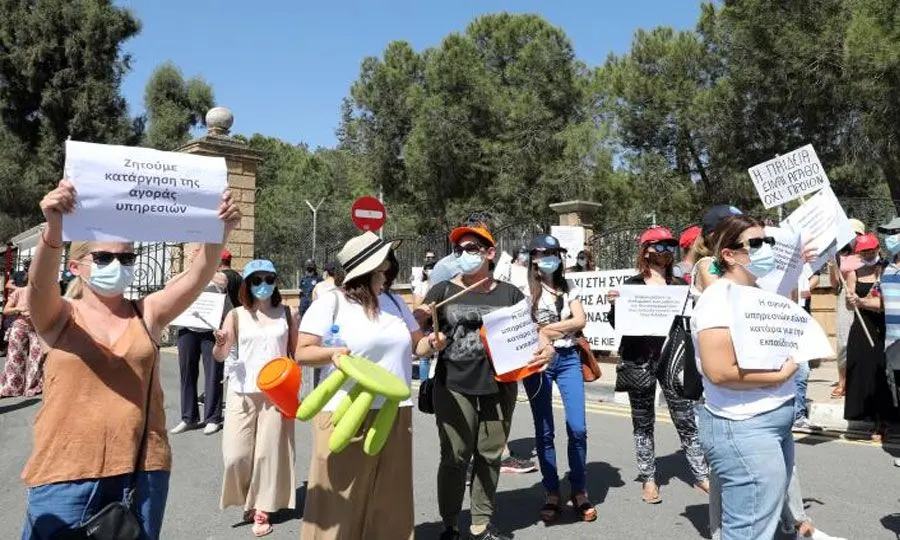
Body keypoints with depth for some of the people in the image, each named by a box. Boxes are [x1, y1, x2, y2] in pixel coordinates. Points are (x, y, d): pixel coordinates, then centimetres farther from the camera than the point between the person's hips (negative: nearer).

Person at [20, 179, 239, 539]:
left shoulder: (148, 314, 2)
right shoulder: (60, 317, -1)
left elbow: (197, 279, -13)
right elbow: (40, 283, -22)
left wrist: (219, 234, -32)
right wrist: (54, 229, -42)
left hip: (142, 470, 2)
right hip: (67, 472, -2)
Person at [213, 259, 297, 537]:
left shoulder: (287, 313, 1)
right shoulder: (237, 315, 0)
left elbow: (295, 352, 6)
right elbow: (220, 356, -3)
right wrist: (220, 345, -26)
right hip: (242, 391, 1)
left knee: (269, 452, 2)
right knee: (236, 453, 2)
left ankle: (262, 510, 16)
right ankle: (248, 499, 28)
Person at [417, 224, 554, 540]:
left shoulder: (509, 294, 6)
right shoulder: (442, 291, 2)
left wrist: (545, 349, -12)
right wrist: (420, 320, -19)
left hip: (499, 386, 2)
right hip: (453, 386, -2)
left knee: (490, 455, 11)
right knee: (455, 456, 3)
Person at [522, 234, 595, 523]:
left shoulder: (569, 288, 12)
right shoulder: (525, 290, 0)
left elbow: (580, 320, 0)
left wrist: (546, 328, -8)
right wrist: (564, 328, -8)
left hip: (568, 359, 3)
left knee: (578, 428, -2)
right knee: (544, 431, 3)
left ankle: (579, 492, 14)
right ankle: (552, 494, 15)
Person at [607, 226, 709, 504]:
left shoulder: (679, 285, 7)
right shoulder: (631, 285, 0)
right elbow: (617, 325, 0)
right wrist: (614, 304, -18)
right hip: (639, 359, -1)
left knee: (686, 418, 3)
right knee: (643, 422, 9)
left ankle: (701, 474, 16)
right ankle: (648, 479, 20)